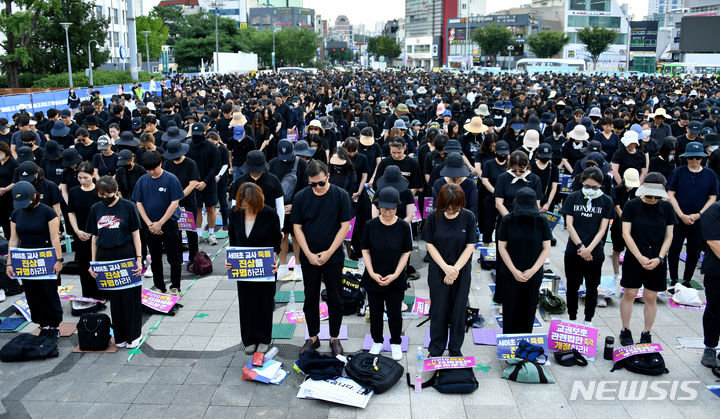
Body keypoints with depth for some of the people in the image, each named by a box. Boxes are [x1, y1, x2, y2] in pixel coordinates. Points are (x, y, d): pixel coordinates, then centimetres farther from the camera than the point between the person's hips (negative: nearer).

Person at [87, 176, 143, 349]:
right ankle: (120, 336, 21)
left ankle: (134, 335, 16)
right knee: (113, 297, 9)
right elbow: (94, 237, 12)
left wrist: (139, 258, -8)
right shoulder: (95, 209, 8)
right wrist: (93, 263, 9)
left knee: (130, 297, 2)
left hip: (126, 256, -3)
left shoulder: (128, 207, -4)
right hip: (105, 257, 4)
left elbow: (136, 234, -2)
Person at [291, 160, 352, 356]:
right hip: (309, 257, 2)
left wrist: (329, 252, -12)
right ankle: (312, 338, 26)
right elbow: (297, 228, -1)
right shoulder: (301, 197, -4)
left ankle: (334, 338, 23)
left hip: (333, 257, -1)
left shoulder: (341, 195, -8)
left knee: (335, 299, 8)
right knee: (310, 298, 11)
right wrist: (308, 254, -10)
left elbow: (345, 226, -7)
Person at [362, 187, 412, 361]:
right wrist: (372, 273, -11)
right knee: (375, 313, 15)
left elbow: (406, 253, -4)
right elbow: (365, 251, -1)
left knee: (395, 314, 11)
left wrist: (395, 275, -12)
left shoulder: (404, 226, -9)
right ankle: (377, 342, 36)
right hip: (373, 279, 1)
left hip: (396, 281, -1)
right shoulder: (370, 225, -8)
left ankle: (395, 343, 32)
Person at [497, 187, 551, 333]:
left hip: (534, 275, 1)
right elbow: (502, 247, -5)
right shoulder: (507, 220, -8)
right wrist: (514, 271, -11)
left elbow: (546, 248, -2)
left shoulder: (542, 221, -5)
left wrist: (533, 270, -10)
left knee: (529, 310, 10)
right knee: (510, 309, 7)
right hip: (510, 275, -1)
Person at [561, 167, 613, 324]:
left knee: (592, 287, 10)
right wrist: (581, 246, -12)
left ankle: (588, 320, 25)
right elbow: (569, 224, -3)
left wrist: (589, 249, -15)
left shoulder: (606, 201, -2)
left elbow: (602, 229, -5)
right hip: (573, 251, 1)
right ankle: (572, 318, 24)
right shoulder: (573, 198, 0)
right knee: (572, 286, 10)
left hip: (595, 253, 0)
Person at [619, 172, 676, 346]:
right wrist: (640, 257, -14)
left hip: (657, 260, 2)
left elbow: (669, 236, 3)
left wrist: (659, 258, -9)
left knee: (651, 297, 7)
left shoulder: (666, 207, 1)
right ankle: (625, 331, 19)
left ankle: (646, 334, 20)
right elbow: (626, 234, -8)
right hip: (634, 258, -2)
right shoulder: (632, 205, -5)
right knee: (629, 294, 3)